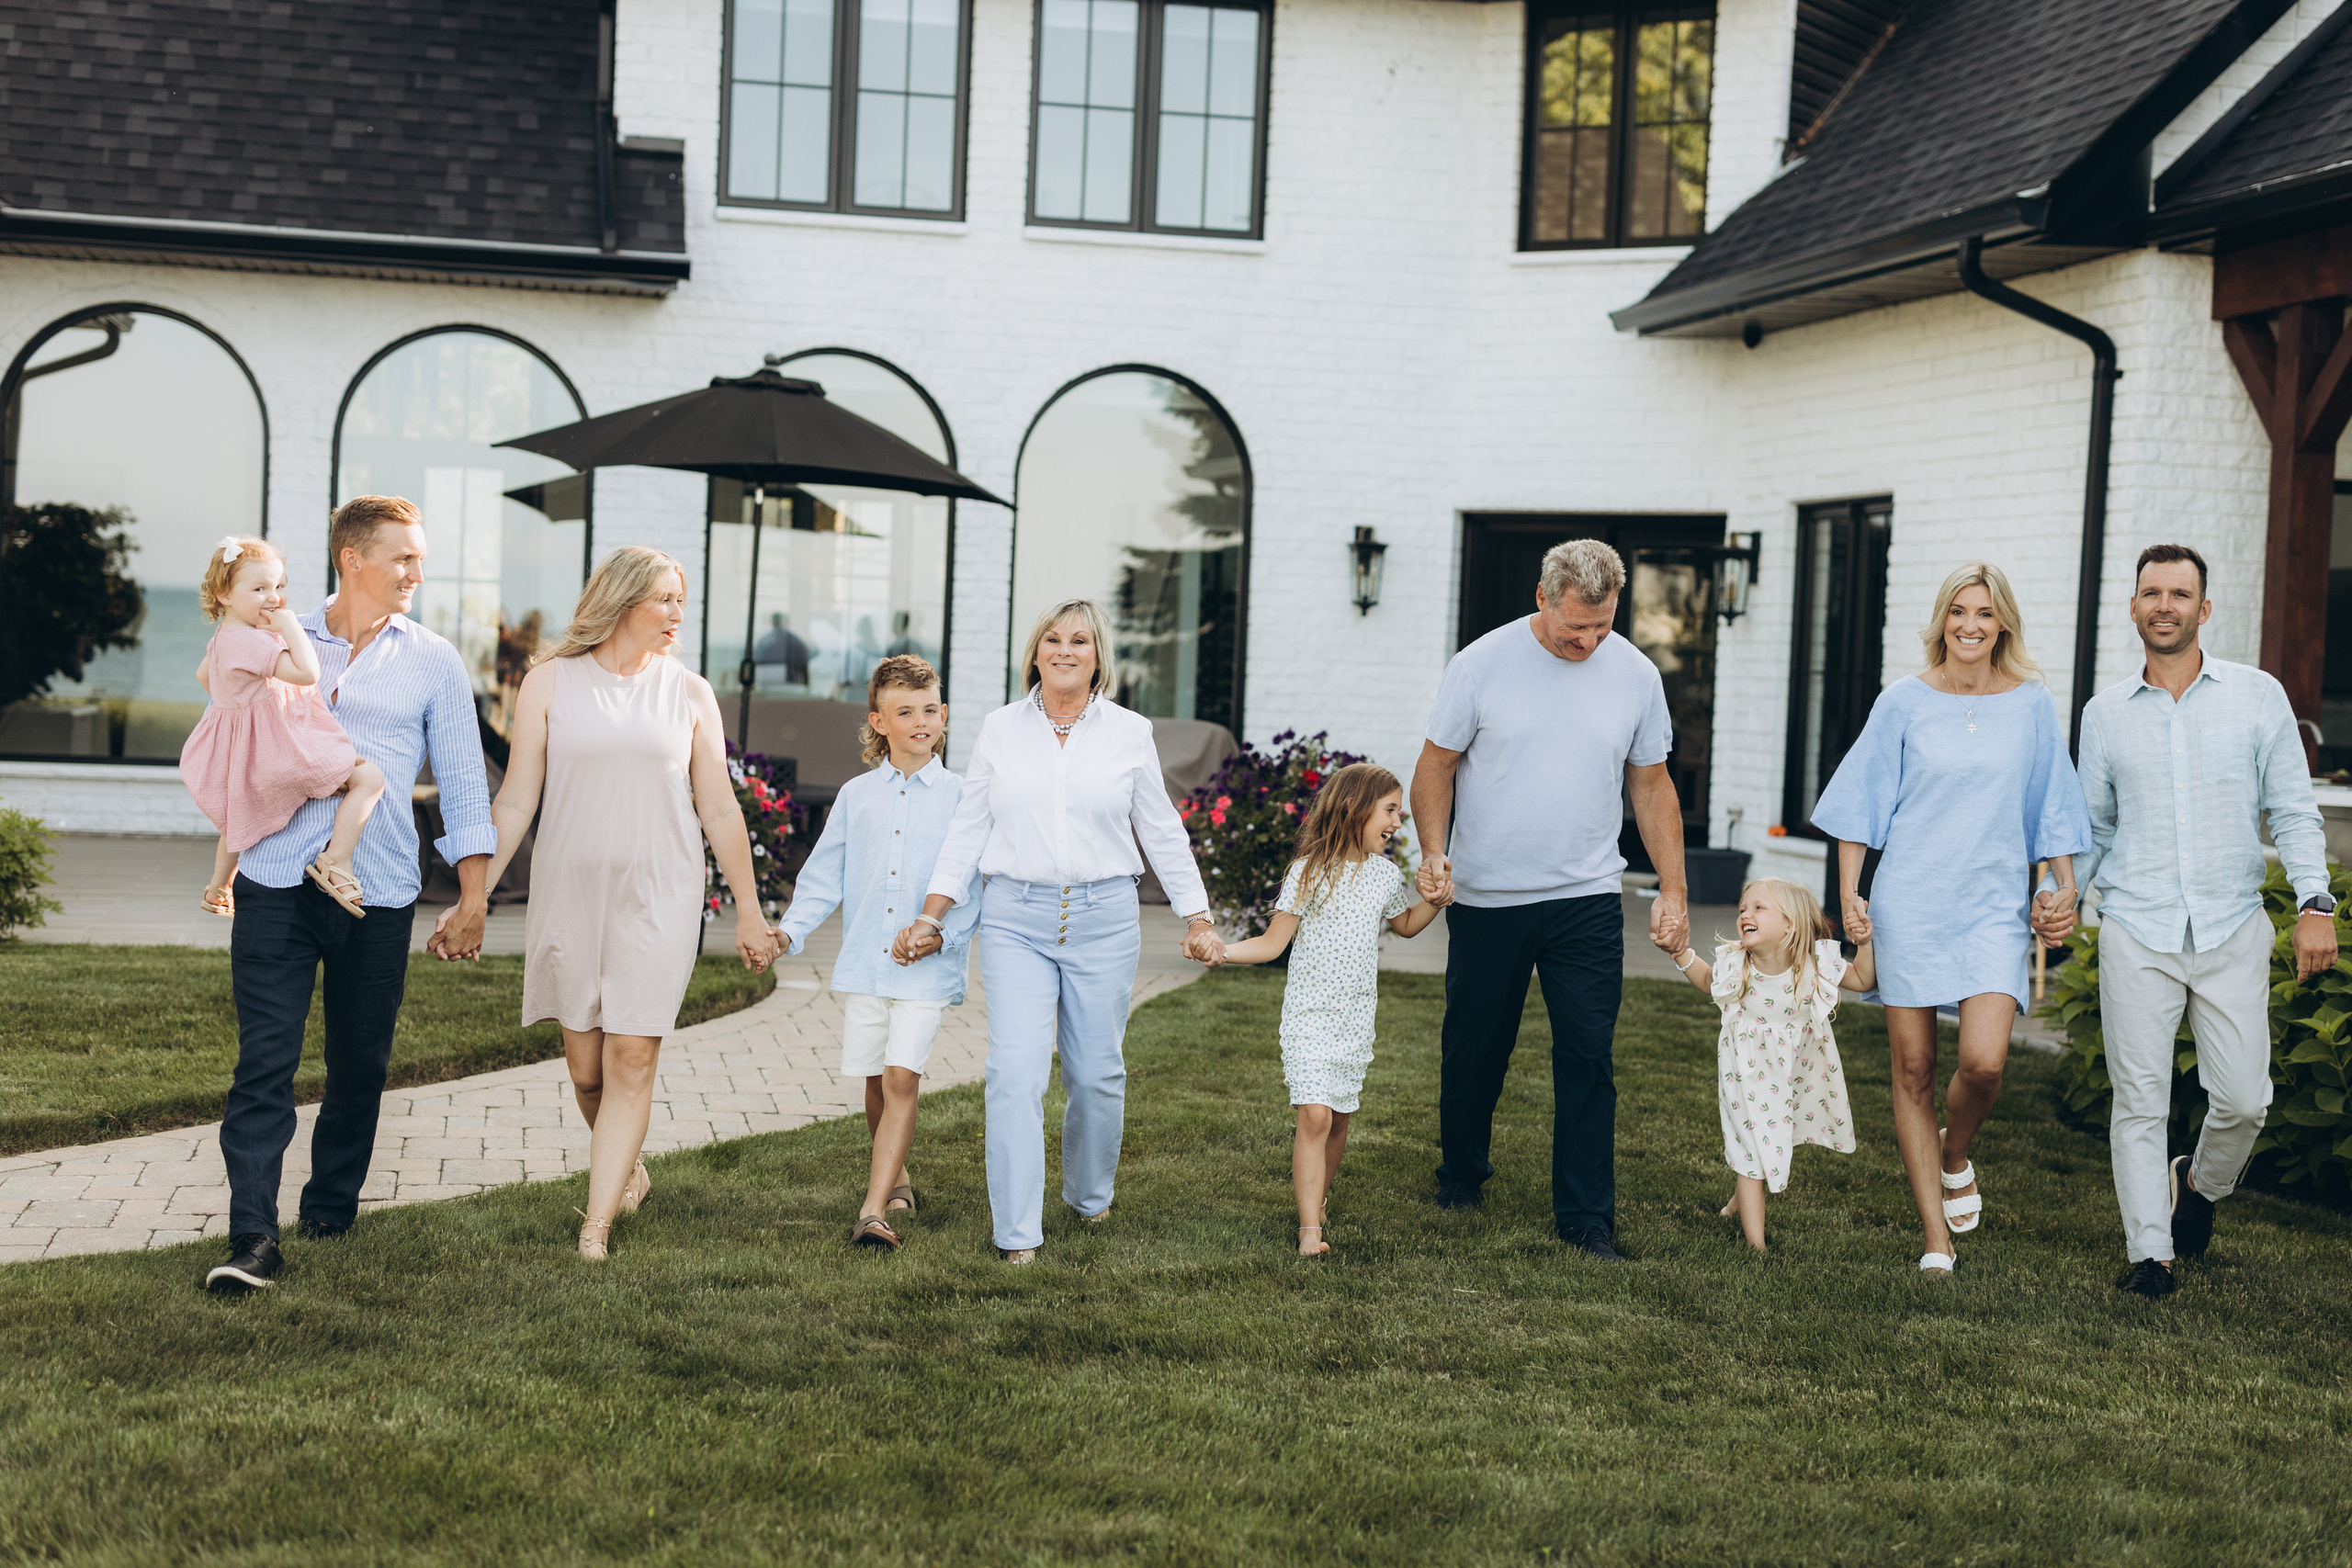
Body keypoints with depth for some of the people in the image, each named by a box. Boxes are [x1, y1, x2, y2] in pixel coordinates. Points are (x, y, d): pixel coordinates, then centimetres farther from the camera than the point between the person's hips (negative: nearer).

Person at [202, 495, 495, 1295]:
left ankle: (330, 1205, 25)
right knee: (265, 1058, -9)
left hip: (378, 891, 0)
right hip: (277, 881, 0)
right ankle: (252, 1237, -11)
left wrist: (473, 898, 2)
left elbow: (462, 780, 7)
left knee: (359, 1065, 7)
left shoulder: (432, 661, 7)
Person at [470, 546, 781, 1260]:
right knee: (585, 1067, 6)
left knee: (632, 1061, -8)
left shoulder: (688, 693, 6)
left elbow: (720, 811, 9)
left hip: (658, 899, 0)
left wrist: (749, 911, 9)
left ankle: (596, 1223, -6)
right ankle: (629, 1173, 32)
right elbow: (515, 801, 4)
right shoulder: (550, 682, 3)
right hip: (569, 895, 0)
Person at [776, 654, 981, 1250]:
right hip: (864, 960, 3)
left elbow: (979, 887, 0)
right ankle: (895, 1178, 33)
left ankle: (874, 1210, -13)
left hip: (928, 968, -3)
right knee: (875, 1079, 10)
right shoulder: (856, 796, 8)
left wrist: (945, 933, -15)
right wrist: (790, 929, -3)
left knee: (902, 1078, -12)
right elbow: (824, 877, 11)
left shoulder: (961, 797, 1)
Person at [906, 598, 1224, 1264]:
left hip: (1104, 918, 1)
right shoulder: (1000, 729, 6)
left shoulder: (1129, 733, 5)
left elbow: (1163, 834, 11)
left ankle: (1090, 1196, 33)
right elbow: (967, 832, 10)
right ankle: (1016, 1232, -8)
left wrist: (1198, 920, 10)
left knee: (1098, 1072, 7)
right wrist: (930, 919, 6)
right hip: (1016, 917, 0)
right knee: (1016, 1071, -11)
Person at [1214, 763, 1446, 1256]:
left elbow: (1407, 925, 27)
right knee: (1314, 1115, -14)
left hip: (1356, 1017, 5)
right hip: (1309, 1013, -5)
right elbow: (1273, 943, -5)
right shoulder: (1310, 872, -8)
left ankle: (1320, 1200, 31)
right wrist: (1221, 951, -19)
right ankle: (1309, 1229, -16)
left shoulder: (1387, 875, 7)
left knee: (1339, 1117, 10)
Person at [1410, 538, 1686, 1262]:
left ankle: (1587, 1218, 3)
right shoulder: (1481, 664, -6)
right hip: (1486, 897, -1)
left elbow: (1651, 785, 9)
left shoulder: (1636, 675, 1)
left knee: (1587, 1055, -4)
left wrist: (1672, 888, 5)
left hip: (1587, 898, 1)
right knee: (1475, 1049, 12)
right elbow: (1437, 767, 0)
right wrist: (1433, 850, -14)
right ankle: (1461, 1173, 35)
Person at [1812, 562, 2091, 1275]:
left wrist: (2063, 883, 4)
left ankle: (1955, 1154, 17)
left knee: (1983, 1061, -17)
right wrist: (1848, 892, -1)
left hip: (1993, 905, 0)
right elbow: (1862, 802, 5)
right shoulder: (1904, 703, 2)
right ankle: (1935, 1237, 10)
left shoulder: (2033, 705, 5)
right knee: (1914, 1070, 1)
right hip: (1909, 903, 0)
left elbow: (2052, 805, 13)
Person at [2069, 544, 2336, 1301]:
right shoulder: (2105, 714, 8)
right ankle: (2149, 1252, 7)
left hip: (2233, 929, 0)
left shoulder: (2257, 696, 4)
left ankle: (2200, 1184, 30)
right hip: (2137, 932, 1)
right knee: (2140, 1100, -2)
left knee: (2243, 1098, 0)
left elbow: (2293, 809, 3)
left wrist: (2315, 903, -6)